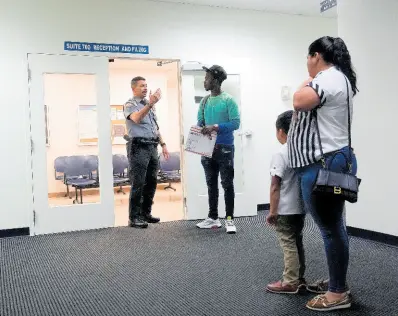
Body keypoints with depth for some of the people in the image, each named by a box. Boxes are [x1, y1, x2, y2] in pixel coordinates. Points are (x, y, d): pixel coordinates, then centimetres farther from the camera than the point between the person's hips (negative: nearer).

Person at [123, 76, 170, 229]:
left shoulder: (148, 105, 19)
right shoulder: (130, 104, -5)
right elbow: (136, 119, -27)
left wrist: (163, 144, 16)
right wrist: (150, 104, -38)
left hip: (152, 147, 8)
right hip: (139, 147, -8)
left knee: (152, 182, 10)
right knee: (138, 184, -7)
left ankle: (146, 213, 21)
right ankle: (134, 218, 0)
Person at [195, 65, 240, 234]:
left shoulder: (229, 100, -8)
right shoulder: (204, 101, 10)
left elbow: (236, 123, -13)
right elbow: (199, 122, 12)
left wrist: (215, 127, -22)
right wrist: (201, 130, -10)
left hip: (225, 148, -6)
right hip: (208, 148, 6)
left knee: (227, 184, 0)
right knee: (211, 184, 12)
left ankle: (229, 219, 8)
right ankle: (213, 218, 22)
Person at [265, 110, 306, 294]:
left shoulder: (280, 155, -17)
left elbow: (275, 186, -18)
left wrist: (272, 211, -13)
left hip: (285, 210, -7)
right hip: (301, 207, 8)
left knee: (288, 245, 0)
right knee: (297, 242, 17)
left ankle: (290, 283, 8)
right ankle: (299, 279, 26)